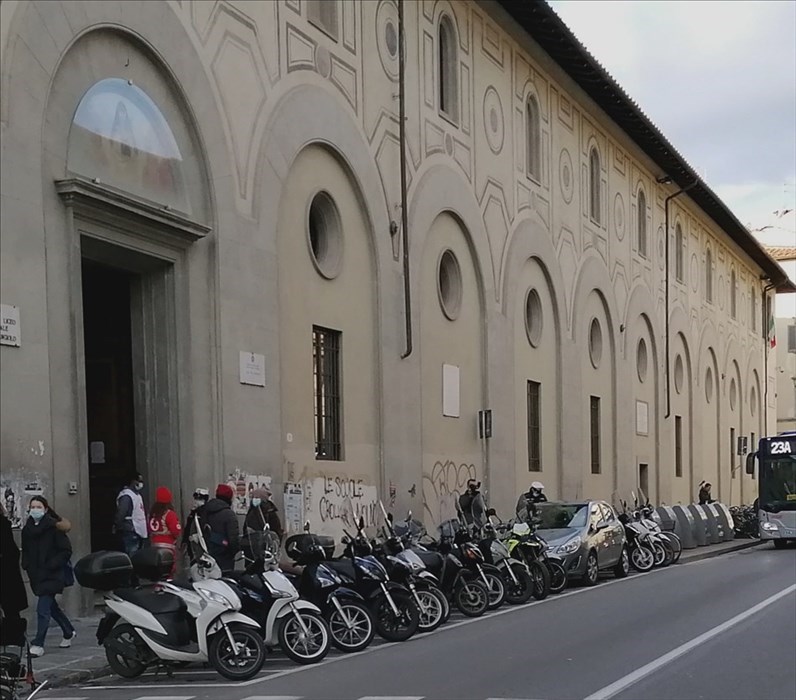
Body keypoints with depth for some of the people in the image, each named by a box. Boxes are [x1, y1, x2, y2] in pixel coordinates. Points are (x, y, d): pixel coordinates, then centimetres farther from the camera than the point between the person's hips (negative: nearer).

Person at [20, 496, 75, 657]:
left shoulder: (54, 527, -11)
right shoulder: (27, 529, 8)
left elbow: (66, 550, -11)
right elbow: (26, 551, 21)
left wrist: (51, 565, -18)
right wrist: (26, 565, 3)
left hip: (52, 575, -7)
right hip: (36, 576, 7)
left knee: (43, 609, -11)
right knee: (51, 606, 18)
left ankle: (38, 644, -7)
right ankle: (69, 632, 37)